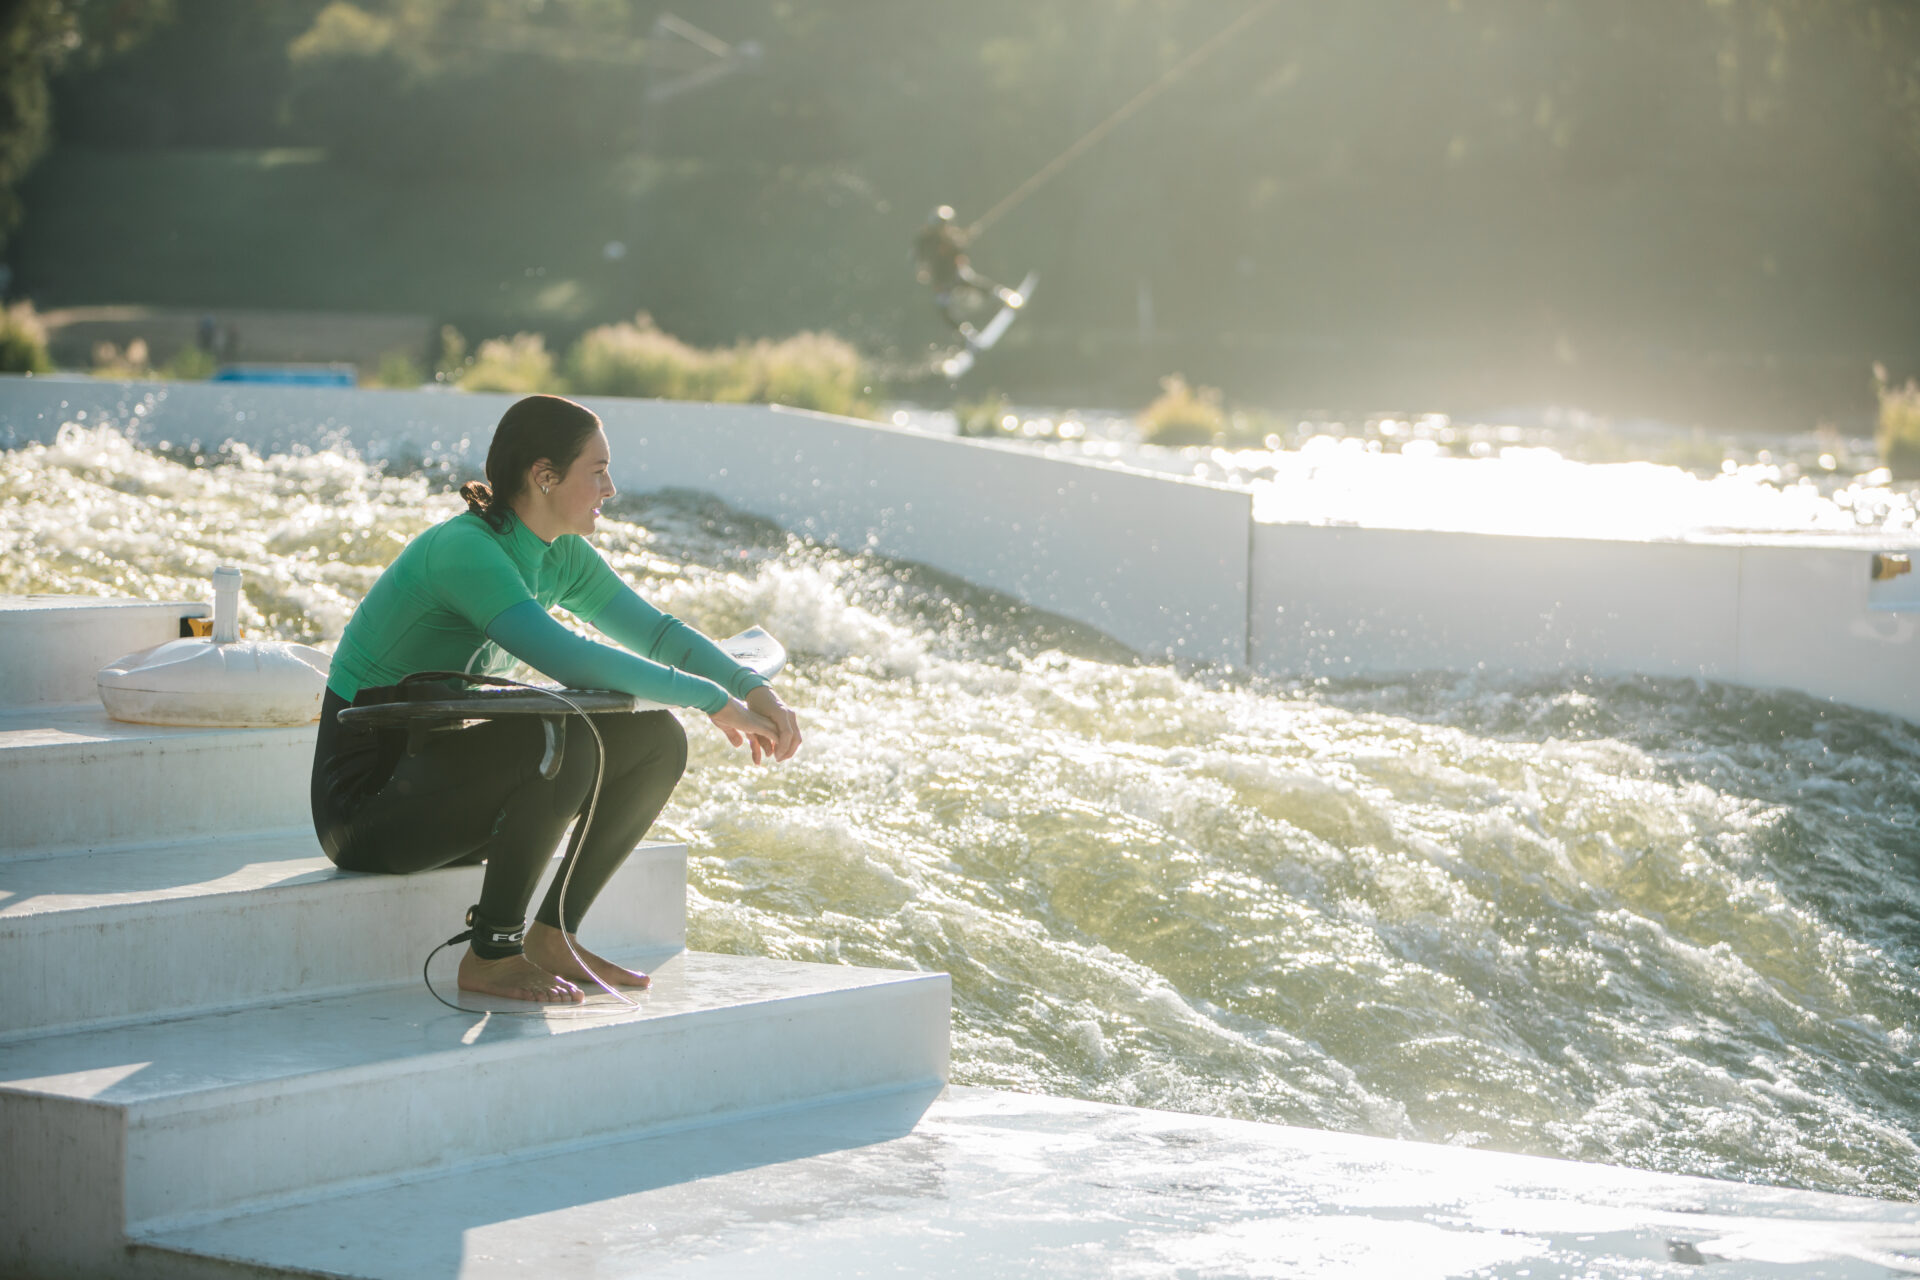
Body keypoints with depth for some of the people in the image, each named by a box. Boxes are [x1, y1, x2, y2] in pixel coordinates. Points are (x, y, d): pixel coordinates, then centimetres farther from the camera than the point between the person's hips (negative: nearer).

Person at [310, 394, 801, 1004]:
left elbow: (657, 631, 11)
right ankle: (491, 956, -18)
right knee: (563, 745, -33)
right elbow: (569, 659, -34)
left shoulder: (562, 558, 5)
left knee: (656, 741, -3)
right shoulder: (463, 549, -23)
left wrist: (752, 688, -8)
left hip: (436, 769, 9)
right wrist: (712, 700, -28)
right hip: (366, 799, -9)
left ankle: (551, 936, 1)